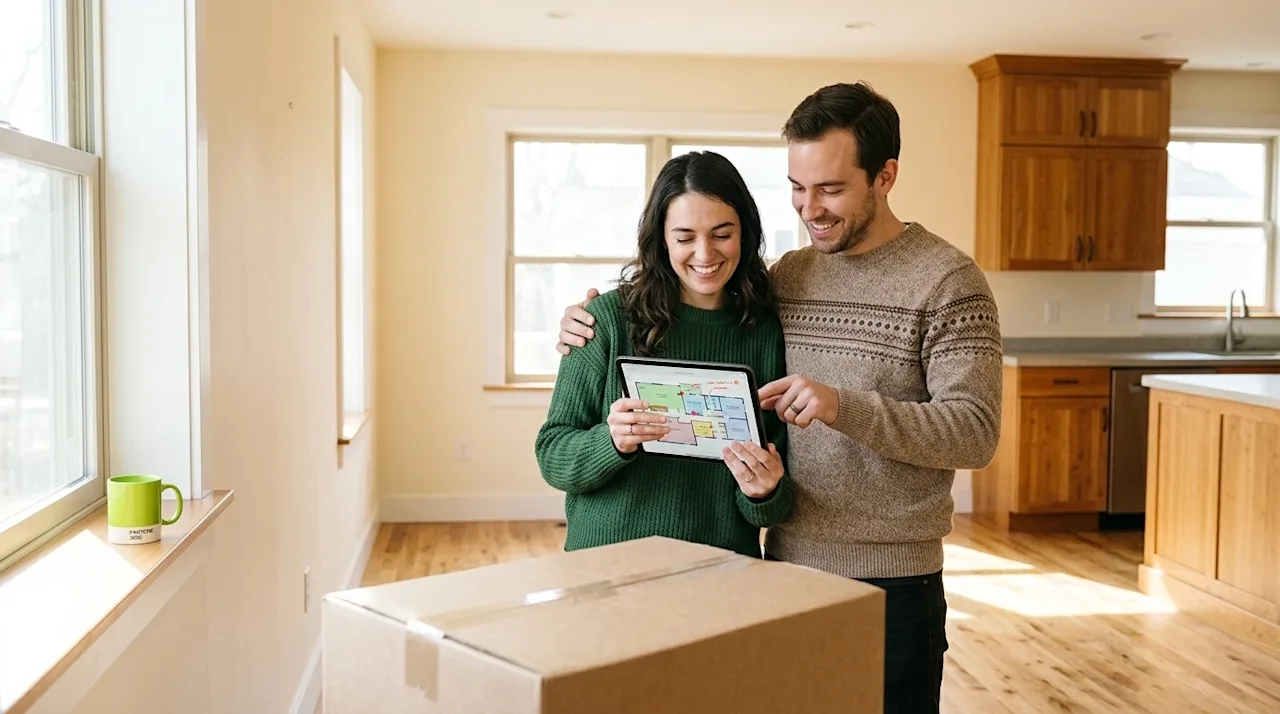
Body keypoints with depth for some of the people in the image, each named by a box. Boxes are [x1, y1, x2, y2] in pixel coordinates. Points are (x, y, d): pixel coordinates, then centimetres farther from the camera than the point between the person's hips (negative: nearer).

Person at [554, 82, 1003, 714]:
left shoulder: (947, 280, -9)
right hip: (784, 565, 5)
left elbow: (976, 433, -16)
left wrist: (844, 407, -28)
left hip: (891, 583, -5)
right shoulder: (786, 275, 7)